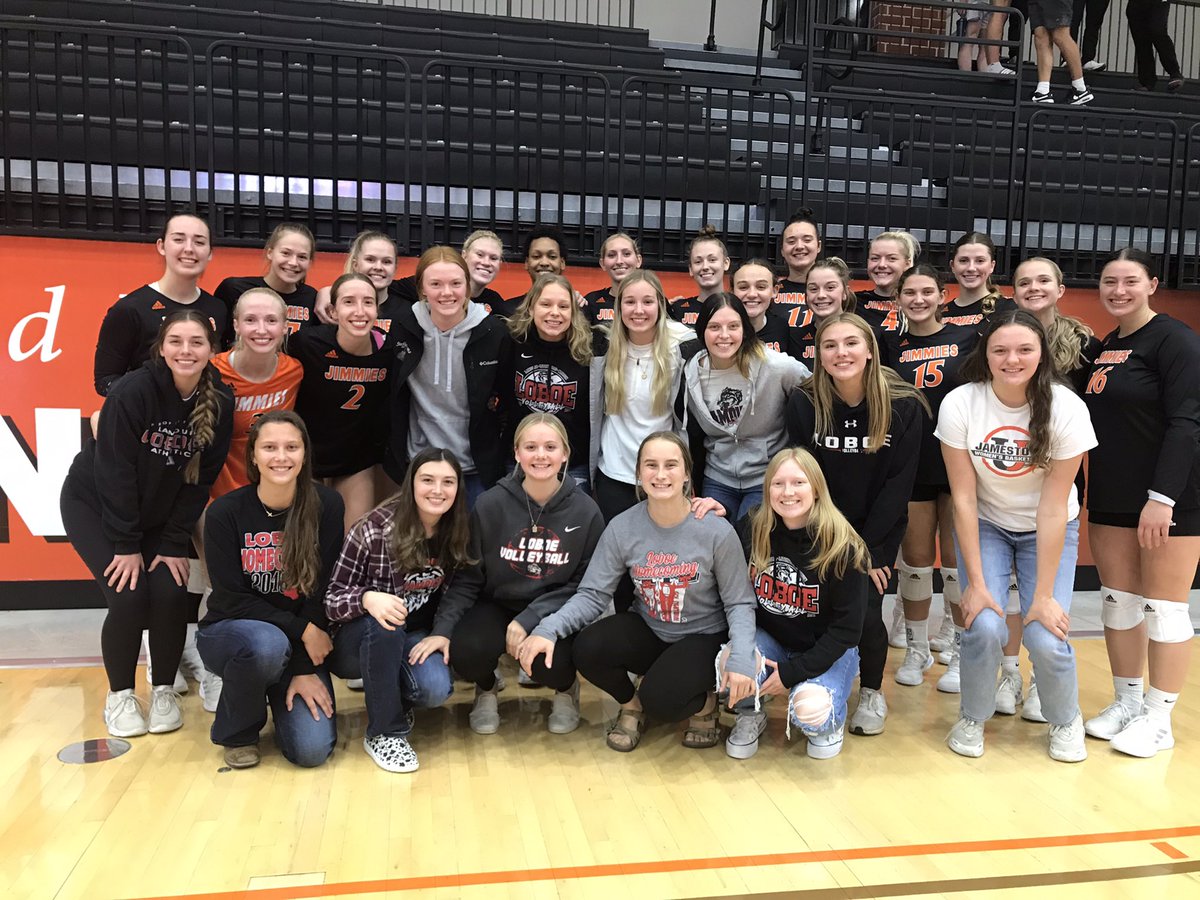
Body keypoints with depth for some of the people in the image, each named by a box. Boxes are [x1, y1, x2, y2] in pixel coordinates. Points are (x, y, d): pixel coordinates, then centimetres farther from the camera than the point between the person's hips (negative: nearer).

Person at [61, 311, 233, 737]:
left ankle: (164, 690, 10)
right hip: (94, 505, -3)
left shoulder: (220, 402, -13)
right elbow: (114, 471, -23)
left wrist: (174, 543, -11)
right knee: (128, 597, -16)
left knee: (170, 594, -13)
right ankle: (119, 695, 7)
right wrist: (126, 544, -20)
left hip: (157, 514, 3)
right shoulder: (133, 391, -25)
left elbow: (200, 480, -9)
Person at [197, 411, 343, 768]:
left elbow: (322, 591, -11)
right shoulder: (224, 512, -14)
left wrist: (304, 669, -14)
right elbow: (231, 599, -13)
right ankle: (237, 732, -5)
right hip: (228, 632, -1)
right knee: (268, 644, -37)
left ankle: (281, 692, 19)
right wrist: (300, 629, -20)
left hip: (301, 644, 1)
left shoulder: (326, 505, -11)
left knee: (312, 749, -16)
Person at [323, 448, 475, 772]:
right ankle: (384, 732, -17)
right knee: (384, 625, -36)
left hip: (414, 638, 3)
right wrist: (368, 599, -37)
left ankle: (389, 693, 12)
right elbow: (331, 598, -17)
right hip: (359, 640, -3)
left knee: (436, 689, -26)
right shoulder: (374, 529, -19)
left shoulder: (457, 535, -5)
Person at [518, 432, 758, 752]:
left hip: (703, 638, -3)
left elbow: (739, 604, -10)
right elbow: (593, 594, -12)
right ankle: (630, 704, 8)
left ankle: (704, 704, 9)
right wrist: (548, 629, -29)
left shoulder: (717, 531, -17)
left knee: (660, 699, -29)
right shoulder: (622, 527, -12)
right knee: (587, 650, -25)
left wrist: (741, 660, -27)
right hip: (646, 631, 3)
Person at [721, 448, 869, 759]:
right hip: (768, 640, 2)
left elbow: (847, 627, -15)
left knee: (810, 712, -31)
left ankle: (831, 720, 7)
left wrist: (793, 671, -19)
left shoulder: (843, 547, -19)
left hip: (825, 651, -2)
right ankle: (750, 716, 5)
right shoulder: (752, 530, -11)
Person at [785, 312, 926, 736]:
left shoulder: (903, 405, -11)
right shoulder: (803, 402, -11)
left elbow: (898, 483, -9)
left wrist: (866, 549, -13)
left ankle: (872, 692, 16)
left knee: (865, 610, -15)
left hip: (878, 529, 0)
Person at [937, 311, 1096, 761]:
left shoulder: (1066, 408, -21)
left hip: (1047, 532, 0)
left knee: (1046, 638, -15)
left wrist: (1044, 595, -19)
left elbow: (1053, 507, -20)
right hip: (984, 526, 0)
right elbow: (963, 498, -16)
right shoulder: (959, 405, -20)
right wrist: (976, 583, -17)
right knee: (985, 627, -19)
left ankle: (1066, 721, 18)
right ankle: (972, 717, 11)